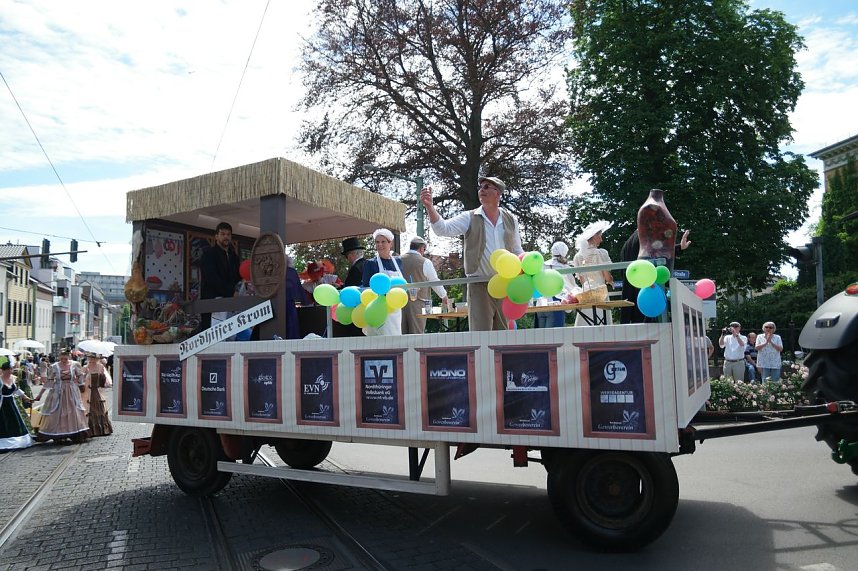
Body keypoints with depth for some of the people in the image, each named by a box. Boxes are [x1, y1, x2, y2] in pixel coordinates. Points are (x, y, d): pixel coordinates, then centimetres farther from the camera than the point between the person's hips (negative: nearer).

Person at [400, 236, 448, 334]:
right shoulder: (425, 262, -3)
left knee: (402, 334, 7)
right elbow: (435, 281, 7)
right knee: (416, 334, -1)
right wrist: (444, 296, 23)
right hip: (418, 302, -4)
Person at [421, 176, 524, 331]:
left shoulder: (510, 219, 9)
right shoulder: (470, 218, 0)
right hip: (479, 285, -3)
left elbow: (517, 251, 18)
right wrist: (429, 206, -29)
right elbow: (443, 228, -15)